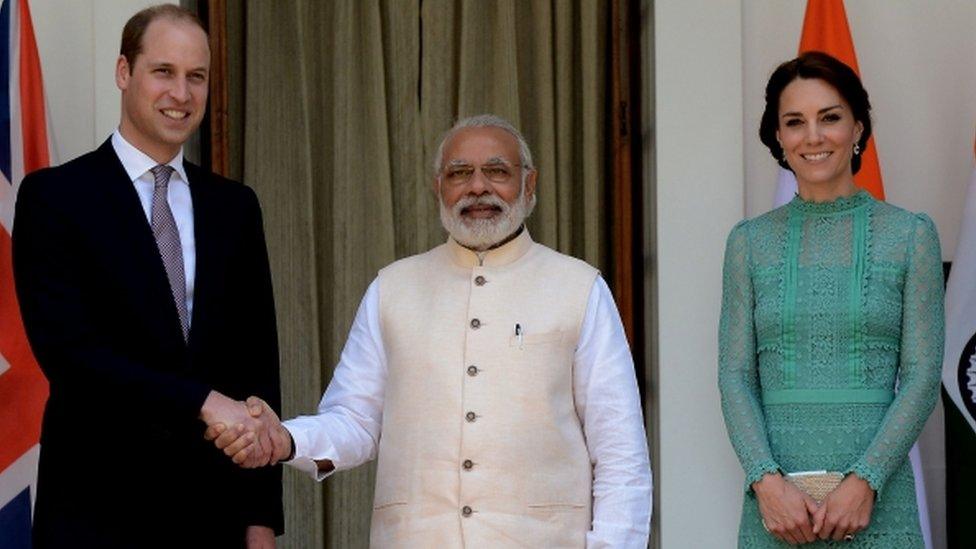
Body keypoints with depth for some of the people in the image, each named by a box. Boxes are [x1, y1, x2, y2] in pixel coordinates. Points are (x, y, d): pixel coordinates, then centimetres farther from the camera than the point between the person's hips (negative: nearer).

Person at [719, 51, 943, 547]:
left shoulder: (910, 235, 3)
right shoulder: (750, 242, 8)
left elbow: (922, 376, -2)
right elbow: (735, 376, 3)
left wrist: (865, 481, -12)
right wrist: (767, 480, -11)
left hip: (876, 500, -1)